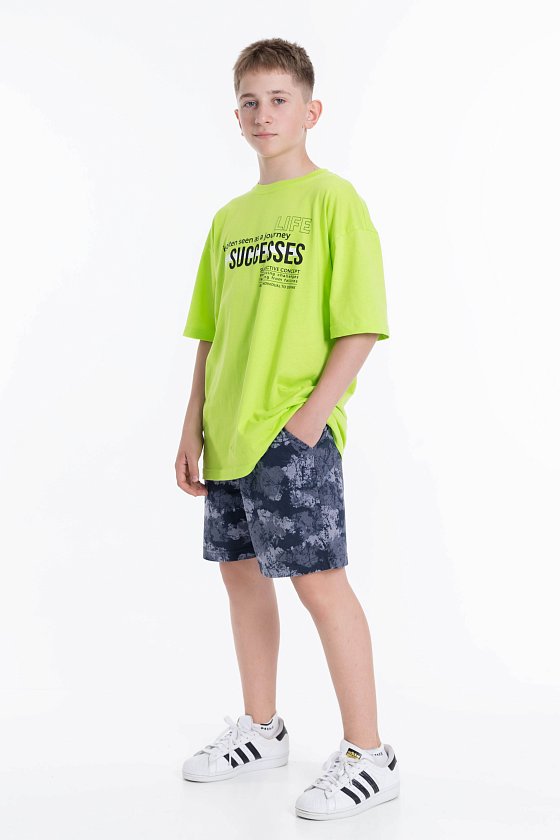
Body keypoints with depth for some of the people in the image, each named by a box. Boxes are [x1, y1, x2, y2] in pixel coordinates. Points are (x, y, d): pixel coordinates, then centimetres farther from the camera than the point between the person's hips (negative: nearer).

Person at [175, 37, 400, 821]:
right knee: (241, 570, 13)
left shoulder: (333, 199, -6)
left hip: (293, 433, -7)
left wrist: (307, 420, -17)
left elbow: (360, 326, -11)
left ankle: (369, 756, 6)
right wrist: (194, 428, 11)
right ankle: (262, 729, 30)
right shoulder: (229, 217, 14)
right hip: (230, 434, 7)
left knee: (318, 579, -6)